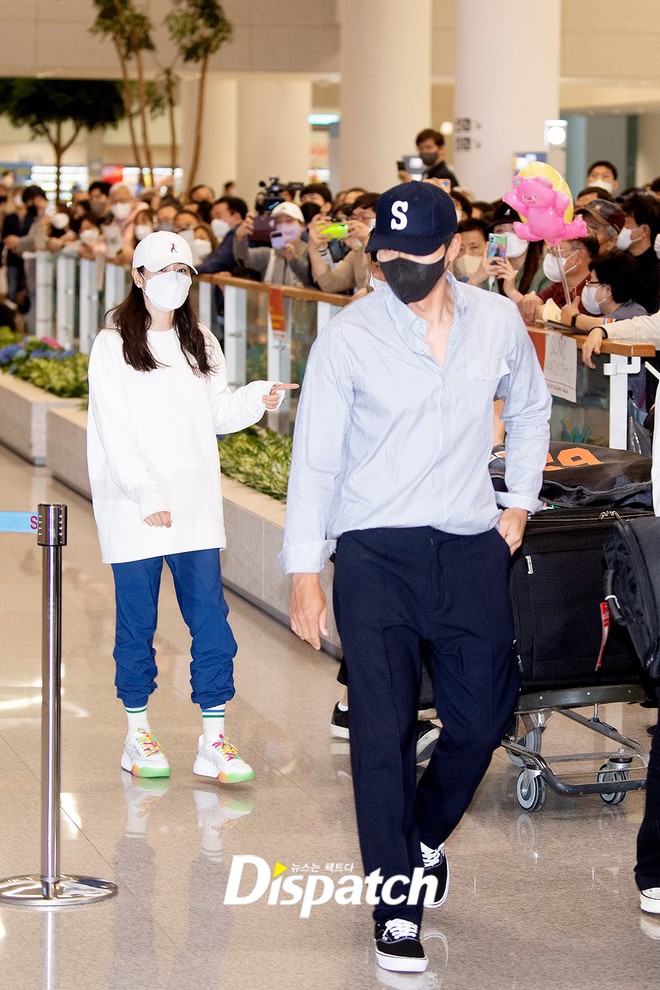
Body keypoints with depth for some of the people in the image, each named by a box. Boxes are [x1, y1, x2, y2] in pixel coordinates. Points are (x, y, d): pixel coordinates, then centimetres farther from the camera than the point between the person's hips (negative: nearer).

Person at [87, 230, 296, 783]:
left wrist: (256, 399, -7)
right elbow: (115, 432, -9)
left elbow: (217, 415, 12)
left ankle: (214, 740, 0)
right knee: (137, 622, 3)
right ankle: (138, 734, 16)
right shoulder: (114, 346, -2)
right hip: (134, 509, -4)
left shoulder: (200, 343, 15)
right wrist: (147, 495, -18)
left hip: (195, 505, 4)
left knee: (210, 617, -3)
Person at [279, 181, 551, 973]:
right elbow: (315, 456, -7)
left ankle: (424, 838, 37)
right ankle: (397, 910, 1)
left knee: (480, 720, 7)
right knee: (383, 729, -7)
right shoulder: (350, 336, -8)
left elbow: (529, 410, 21)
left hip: (471, 551, 3)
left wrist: (520, 500, 14)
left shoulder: (499, 323, 1)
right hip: (375, 552, -3)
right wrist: (305, 573, -10)